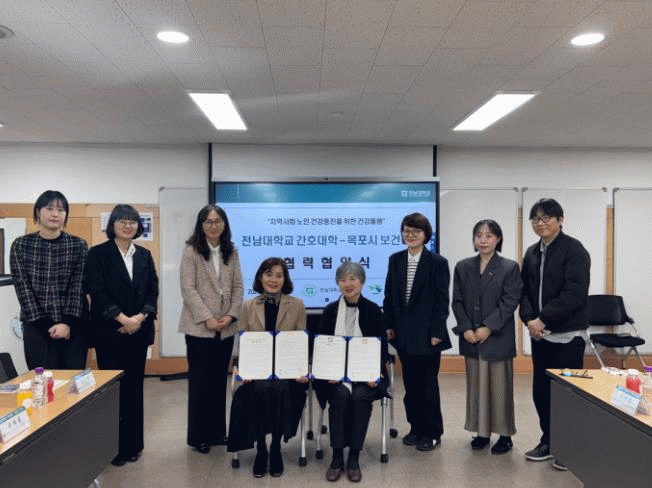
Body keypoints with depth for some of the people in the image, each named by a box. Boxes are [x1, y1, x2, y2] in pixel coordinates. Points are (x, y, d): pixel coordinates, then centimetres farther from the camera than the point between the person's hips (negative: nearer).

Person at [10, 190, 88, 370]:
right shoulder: (21, 246, 4)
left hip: (73, 326, 0)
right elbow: (23, 288, 0)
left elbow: (79, 288, -1)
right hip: (36, 326, 0)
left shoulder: (78, 246, 3)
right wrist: (46, 325, -7)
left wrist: (68, 323, -11)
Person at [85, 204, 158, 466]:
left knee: (134, 386, 9)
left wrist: (140, 317, -9)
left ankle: (132, 444, 20)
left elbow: (153, 290, 7)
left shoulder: (144, 255, 12)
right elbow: (96, 290, -9)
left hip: (139, 330, 4)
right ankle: (113, 445, 12)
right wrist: (123, 319, -16)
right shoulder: (98, 253, 0)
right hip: (109, 331, -4)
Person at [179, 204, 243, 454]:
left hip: (226, 328, 4)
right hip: (199, 328, -4)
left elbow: (238, 287, 8)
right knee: (200, 382, 3)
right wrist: (207, 318, -14)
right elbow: (188, 288, -9)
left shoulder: (231, 252, 10)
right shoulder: (191, 251, -3)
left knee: (220, 380, 11)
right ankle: (198, 436, 16)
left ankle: (217, 432, 24)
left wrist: (231, 315, -6)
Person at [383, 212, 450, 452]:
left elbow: (442, 300, -6)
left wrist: (436, 332, -10)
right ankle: (416, 427, 25)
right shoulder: (395, 260, 8)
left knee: (428, 384, 2)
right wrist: (389, 325, 5)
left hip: (426, 334, -4)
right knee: (410, 384, 12)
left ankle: (432, 432, 16)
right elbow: (389, 295, 11)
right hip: (404, 334, 4)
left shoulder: (438, 263, -4)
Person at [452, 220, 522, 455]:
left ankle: (505, 434, 17)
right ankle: (482, 431, 22)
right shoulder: (463, 267, 7)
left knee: (500, 386, 4)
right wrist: (466, 328, -7)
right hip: (471, 338, 3)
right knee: (476, 385, 9)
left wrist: (489, 328, -14)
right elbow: (457, 301, 6)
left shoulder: (510, 268, -2)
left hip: (498, 337, -3)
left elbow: (510, 302, -8)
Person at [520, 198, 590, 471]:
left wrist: (544, 319, -17)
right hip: (540, 334, 6)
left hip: (567, 335, -6)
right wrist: (529, 319, -6)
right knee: (541, 390, 11)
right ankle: (548, 441, 27)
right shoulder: (532, 253, 11)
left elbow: (575, 293, -17)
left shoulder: (574, 249, -8)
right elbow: (525, 290, 11)